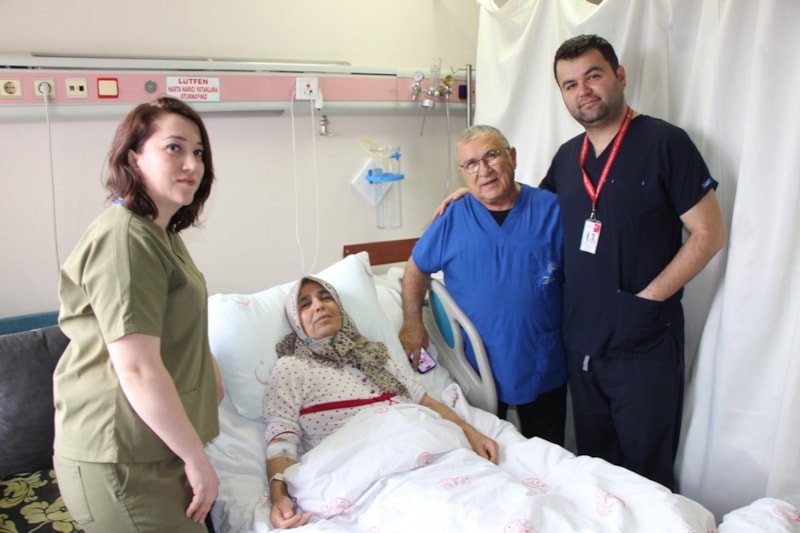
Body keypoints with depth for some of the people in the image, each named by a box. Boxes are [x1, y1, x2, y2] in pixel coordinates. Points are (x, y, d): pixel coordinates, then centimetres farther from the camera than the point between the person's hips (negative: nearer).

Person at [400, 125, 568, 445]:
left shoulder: (551, 210, -5)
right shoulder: (452, 219, -5)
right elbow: (417, 268, 8)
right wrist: (413, 324, 2)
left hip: (544, 368, 1)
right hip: (477, 369, 0)